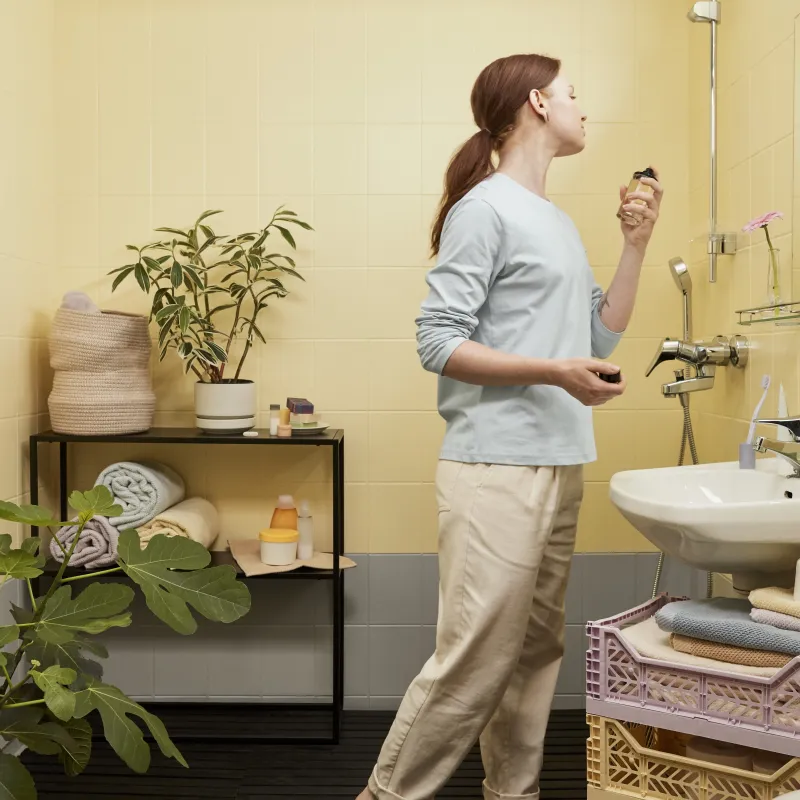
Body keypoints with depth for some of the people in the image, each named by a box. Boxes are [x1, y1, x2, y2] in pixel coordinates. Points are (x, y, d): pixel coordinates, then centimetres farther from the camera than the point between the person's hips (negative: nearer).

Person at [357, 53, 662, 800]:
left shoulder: (559, 222, 19)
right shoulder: (484, 209, -6)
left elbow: (599, 338, 18)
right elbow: (437, 344, -11)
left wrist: (636, 244, 13)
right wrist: (552, 372, -18)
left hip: (558, 467, 8)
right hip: (496, 471, -8)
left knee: (535, 652, 11)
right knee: (473, 664, -6)